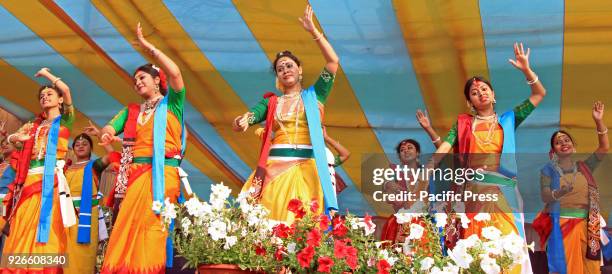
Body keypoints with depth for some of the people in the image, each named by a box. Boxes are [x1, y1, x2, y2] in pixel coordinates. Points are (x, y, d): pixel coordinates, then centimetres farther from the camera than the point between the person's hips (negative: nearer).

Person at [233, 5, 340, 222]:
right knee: (271, 220, -9)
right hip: (275, 167, 2)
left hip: (306, 168, -2)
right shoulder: (271, 101, 20)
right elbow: (252, 115, 2)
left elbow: (333, 62, 4)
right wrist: (242, 121, -23)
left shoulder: (313, 96, 14)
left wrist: (313, 31, 1)